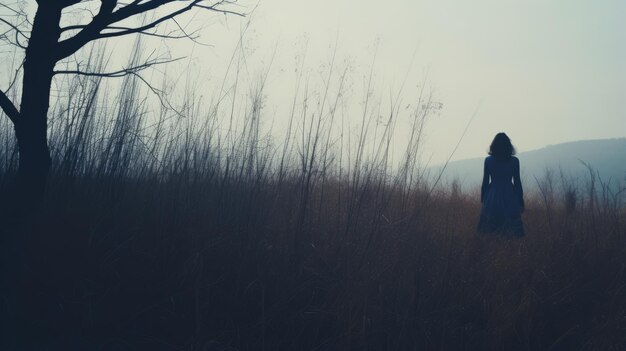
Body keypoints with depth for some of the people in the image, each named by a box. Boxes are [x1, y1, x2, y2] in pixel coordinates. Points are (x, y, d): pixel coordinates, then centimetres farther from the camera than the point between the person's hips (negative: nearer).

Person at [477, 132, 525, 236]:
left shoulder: (488, 160, -2)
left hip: (492, 196, 1)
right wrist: (521, 202, 7)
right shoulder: (514, 161, -3)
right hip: (509, 196, -1)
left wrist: (482, 199, 10)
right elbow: (517, 182, -1)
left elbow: (485, 182, 0)